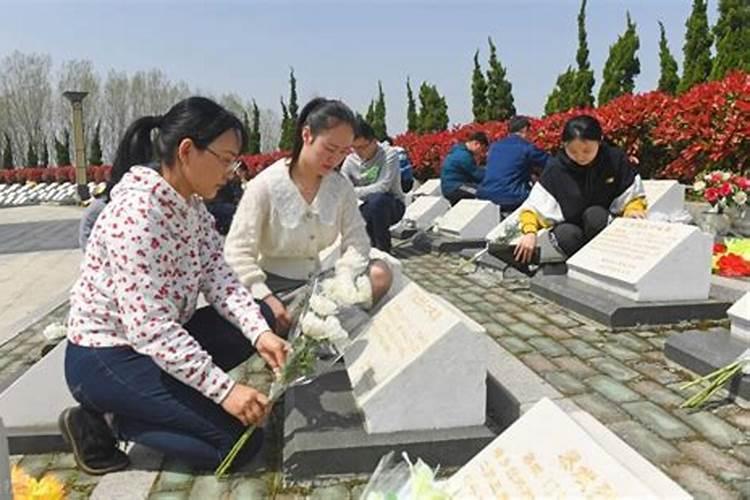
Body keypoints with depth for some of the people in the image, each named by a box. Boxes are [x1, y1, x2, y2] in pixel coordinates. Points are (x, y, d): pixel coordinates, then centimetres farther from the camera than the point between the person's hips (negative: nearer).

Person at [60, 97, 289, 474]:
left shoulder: (192, 206, 1)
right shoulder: (135, 214, -27)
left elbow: (219, 278, -4)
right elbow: (148, 327, -31)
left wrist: (260, 333, -20)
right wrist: (225, 389, -31)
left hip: (161, 340, 9)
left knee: (262, 318, 3)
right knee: (240, 440, -11)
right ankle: (106, 421, 0)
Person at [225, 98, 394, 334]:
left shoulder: (341, 187, 0)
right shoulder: (264, 185, -12)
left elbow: (357, 244, -3)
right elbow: (237, 251, -15)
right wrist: (266, 298, -29)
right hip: (273, 286, -4)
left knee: (380, 274, -20)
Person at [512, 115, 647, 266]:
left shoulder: (615, 160, -9)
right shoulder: (555, 169, -11)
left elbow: (634, 196, 1)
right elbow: (534, 207, -11)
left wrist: (633, 210, -23)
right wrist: (530, 232, -31)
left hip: (606, 227, 0)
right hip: (570, 227, 0)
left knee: (595, 214, -33)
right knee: (565, 234, -35)